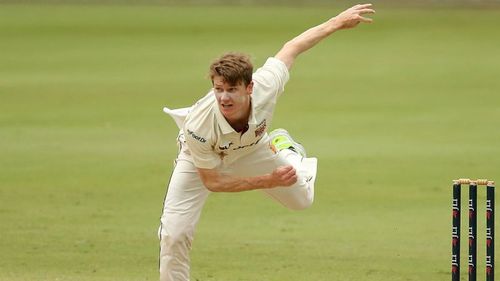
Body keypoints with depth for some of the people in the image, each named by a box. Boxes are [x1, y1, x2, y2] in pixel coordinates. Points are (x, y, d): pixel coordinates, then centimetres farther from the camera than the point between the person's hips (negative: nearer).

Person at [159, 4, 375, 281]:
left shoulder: (265, 87, -40)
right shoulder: (198, 126, -45)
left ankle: (282, 147, 44)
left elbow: (291, 48, -20)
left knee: (301, 198, 16)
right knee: (174, 235, -16)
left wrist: (338, 22, -9)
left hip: (252, 149, 3)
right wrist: (268, 181, -34)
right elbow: (212, 182, -29)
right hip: (202, 160, -3)